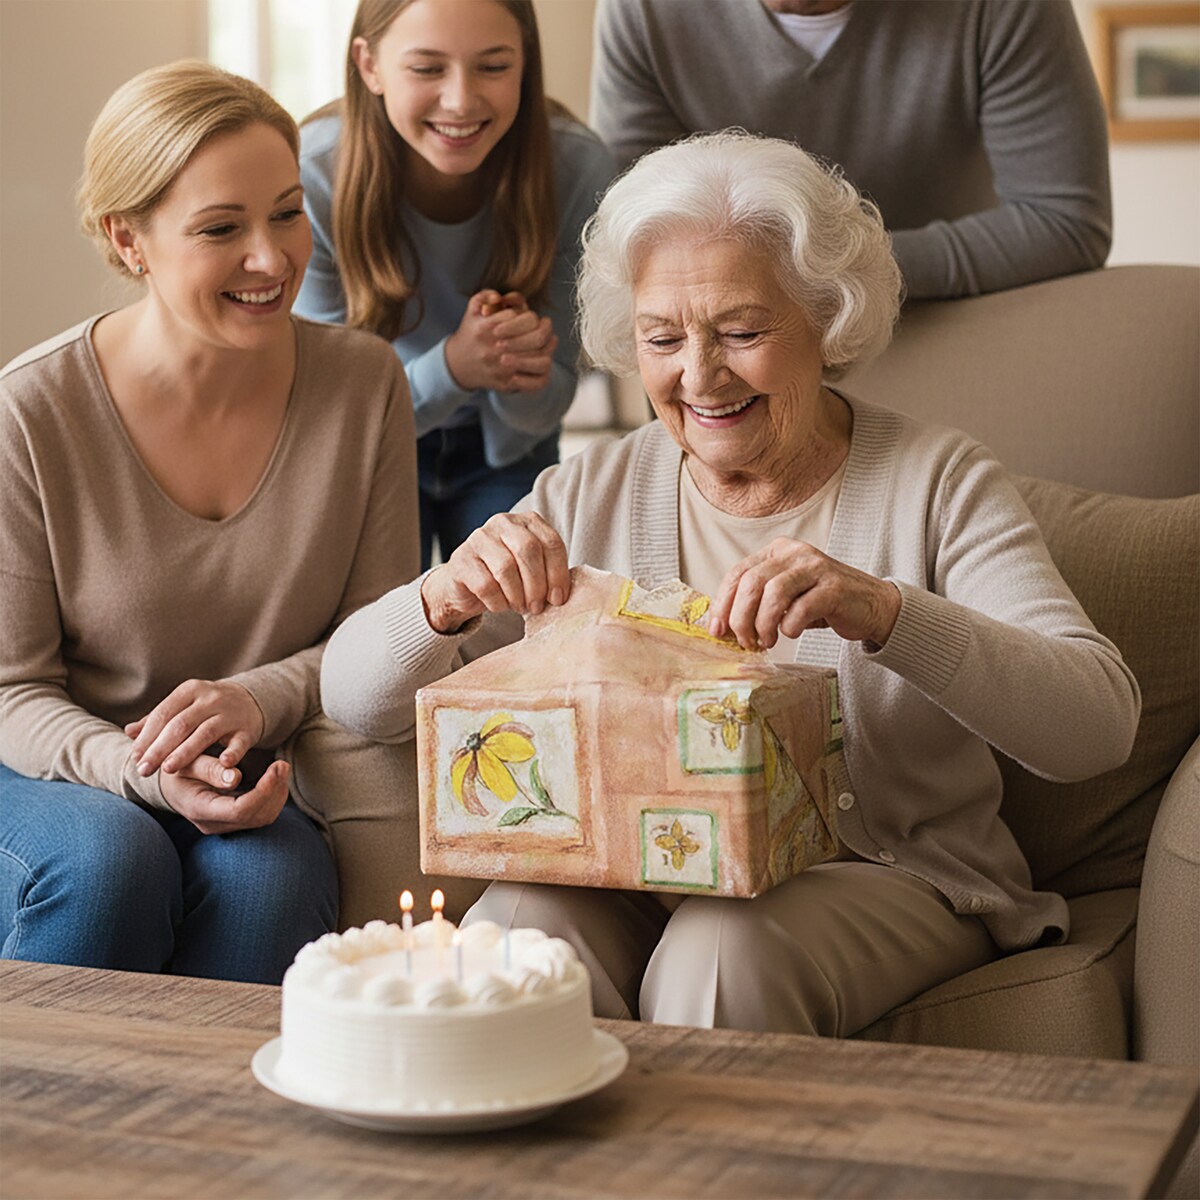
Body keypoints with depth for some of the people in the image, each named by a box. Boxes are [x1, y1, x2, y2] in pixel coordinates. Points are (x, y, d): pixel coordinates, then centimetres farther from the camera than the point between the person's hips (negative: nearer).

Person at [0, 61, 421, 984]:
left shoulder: (363, 383, -4)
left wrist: (260, 699, -19)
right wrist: (143, 773, -25)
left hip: (263, 786, 1)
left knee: (267, 875, -31)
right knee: (111, 858, -33)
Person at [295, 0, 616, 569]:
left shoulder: (578, 169, -24)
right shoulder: (313, 177, -29)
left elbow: (545, 408, -15)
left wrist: (519, 378, -40)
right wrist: (453, 368, -40)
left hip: (506, 456, 2)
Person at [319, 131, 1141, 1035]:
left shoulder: (939, 483, -3)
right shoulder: (589, 497, 6)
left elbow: (1101, 724, -18)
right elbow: (355, 698, 3)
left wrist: (883, 611, -34)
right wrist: (446, 601, -20)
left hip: (886, 880, -2)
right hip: (633, 883, 2)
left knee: (720, 950, -33)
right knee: (520, 923, -29)